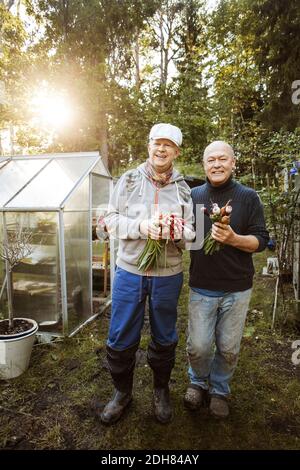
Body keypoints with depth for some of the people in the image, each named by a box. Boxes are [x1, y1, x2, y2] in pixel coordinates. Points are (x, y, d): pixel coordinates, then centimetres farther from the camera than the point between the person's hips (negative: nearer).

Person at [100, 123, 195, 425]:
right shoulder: (129, 179, 2)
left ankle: (161, 391, 43)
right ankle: (122, 392, 36)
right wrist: (140, 227, -19)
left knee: (164, 339, 17)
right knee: (120, 339, 8)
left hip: (168, 275, 1)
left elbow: (191, 231, 4)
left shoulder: (183, 188, 5)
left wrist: (177, 231, -19)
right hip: (129, 271, 0)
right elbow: (111, 219, -2)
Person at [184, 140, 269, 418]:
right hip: (202, 287, 1)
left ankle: (219, 390, 41)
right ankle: (198, 382, 38)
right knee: (197, 347, 7)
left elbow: (261, 240, -4)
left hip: (237, 288, 0)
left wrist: (233, 239, -23)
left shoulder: (248, 197, -2)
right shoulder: (193, 196, 3)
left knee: (229, 349, 14)